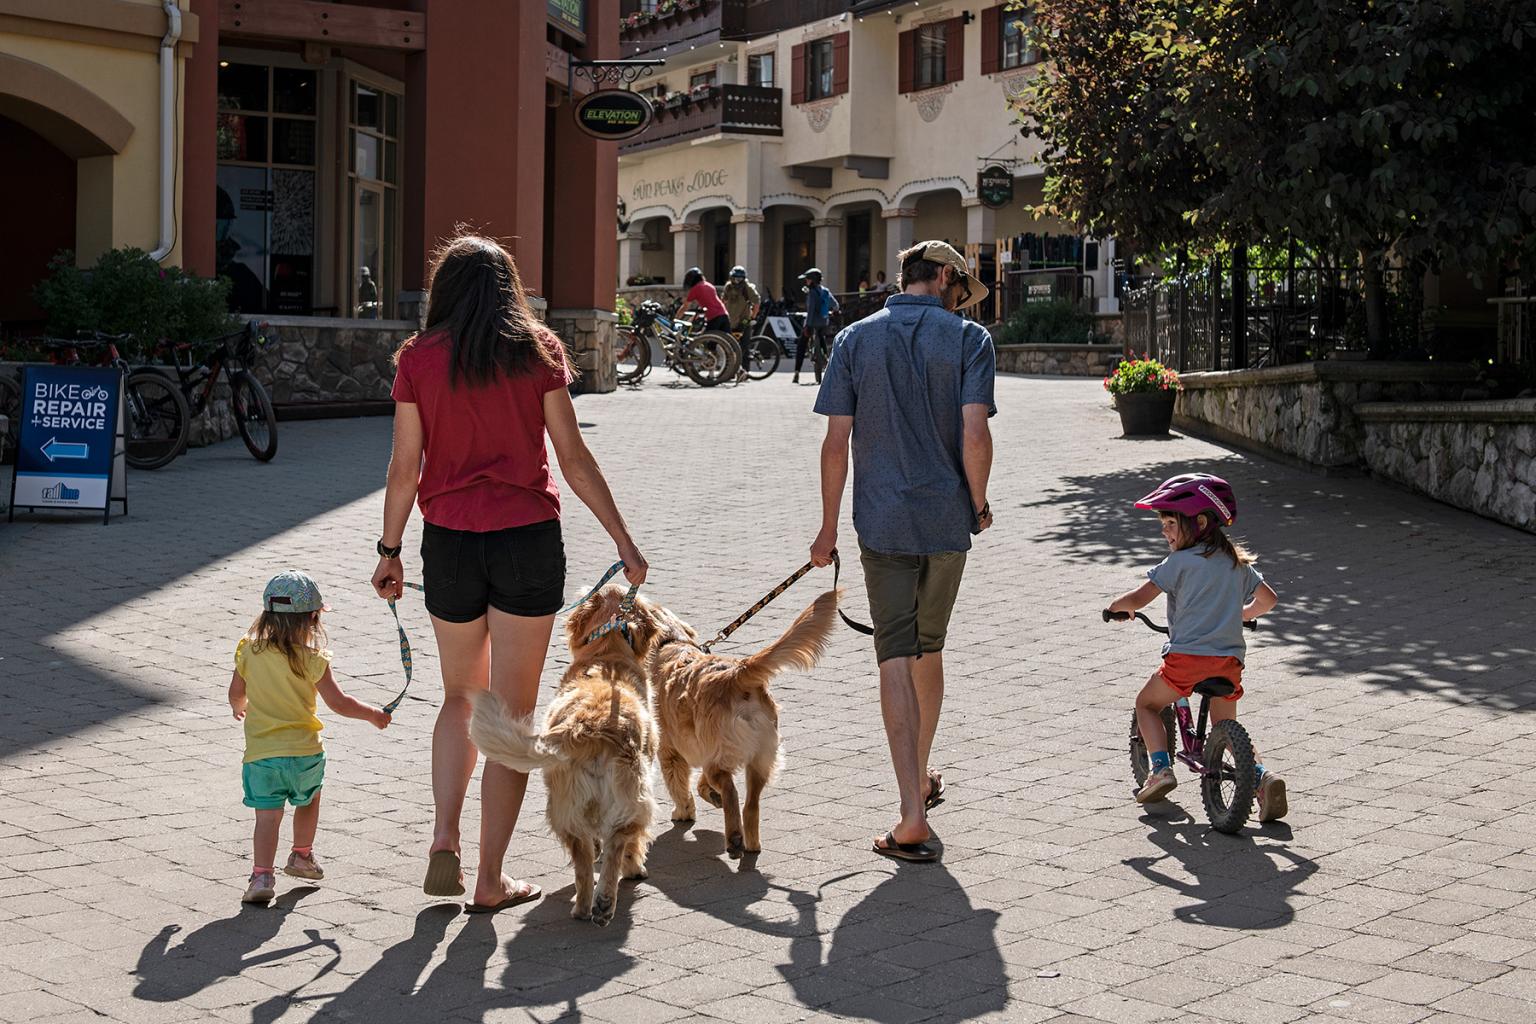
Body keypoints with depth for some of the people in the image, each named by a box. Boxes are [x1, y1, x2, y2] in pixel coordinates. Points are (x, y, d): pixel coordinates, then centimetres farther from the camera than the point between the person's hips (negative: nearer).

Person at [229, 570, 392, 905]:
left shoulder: (248, 650, 0)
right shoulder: (312, 659, -8)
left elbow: (236, 693, 12)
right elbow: (338, 703, -5)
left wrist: (238, 708, 36)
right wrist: (372, 714, 12)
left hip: (260, 754, 1)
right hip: (304, 751, -1)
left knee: (267, 814, -2)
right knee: (308, 801, 25)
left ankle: (262, 874, -17)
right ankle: (302, 856, 39)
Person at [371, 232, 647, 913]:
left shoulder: (419, 359, 1)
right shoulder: (537, 351, 0)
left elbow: (404, 467, 0)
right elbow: (573, 458, -3)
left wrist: (389, 551, 12)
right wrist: (624, 542, 3)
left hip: (449, 543, 1)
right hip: (527, 541, -1)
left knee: (460, 696, 22)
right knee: (512, 714, 6)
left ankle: (444, 842, 7)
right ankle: (491, 880, 8)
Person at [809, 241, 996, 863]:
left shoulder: (855, 339, 2)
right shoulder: (968, 338, -3)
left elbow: (837, 442, -1)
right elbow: (975, 434, -12)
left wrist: (829, 528, 6)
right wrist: (978, 504, 4)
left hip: (882, 523, 0)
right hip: (947, 519, 1)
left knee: (895, 657, -3)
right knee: (929, 650, 18)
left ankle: (912, 815, -14)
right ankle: (921, 780, 35)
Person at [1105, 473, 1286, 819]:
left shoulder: (1179, 562, -5)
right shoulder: (1237, 561, 14)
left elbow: (1137, 599, -9)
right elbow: (1268, 599, 23)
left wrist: (1116, 606, 13)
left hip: (1187, 657, -5)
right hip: (1230, 657, 6)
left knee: (1147, 703, 18)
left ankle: (1161, 768, 2)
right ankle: (1262, 774, -4)